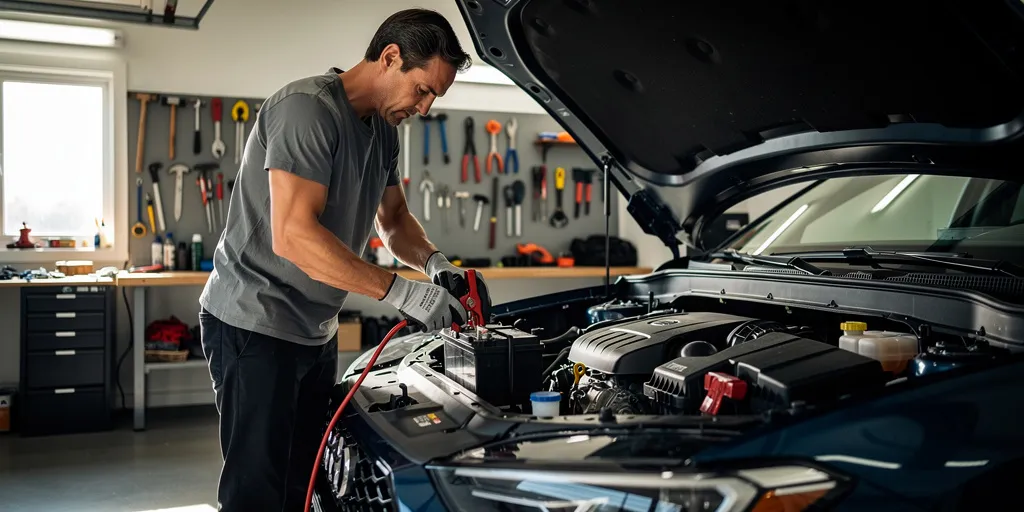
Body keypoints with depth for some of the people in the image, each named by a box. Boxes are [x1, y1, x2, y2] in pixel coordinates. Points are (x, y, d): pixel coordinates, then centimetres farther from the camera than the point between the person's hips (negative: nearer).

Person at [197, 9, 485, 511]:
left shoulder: (383, 130, 9)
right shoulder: (306, 108, -20)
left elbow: (394, 219, 20)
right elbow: (292, 235, -29)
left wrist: (434, 263, -3)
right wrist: (401, 291, -28)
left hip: (315, 332, 9)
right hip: (254, 324, -9)